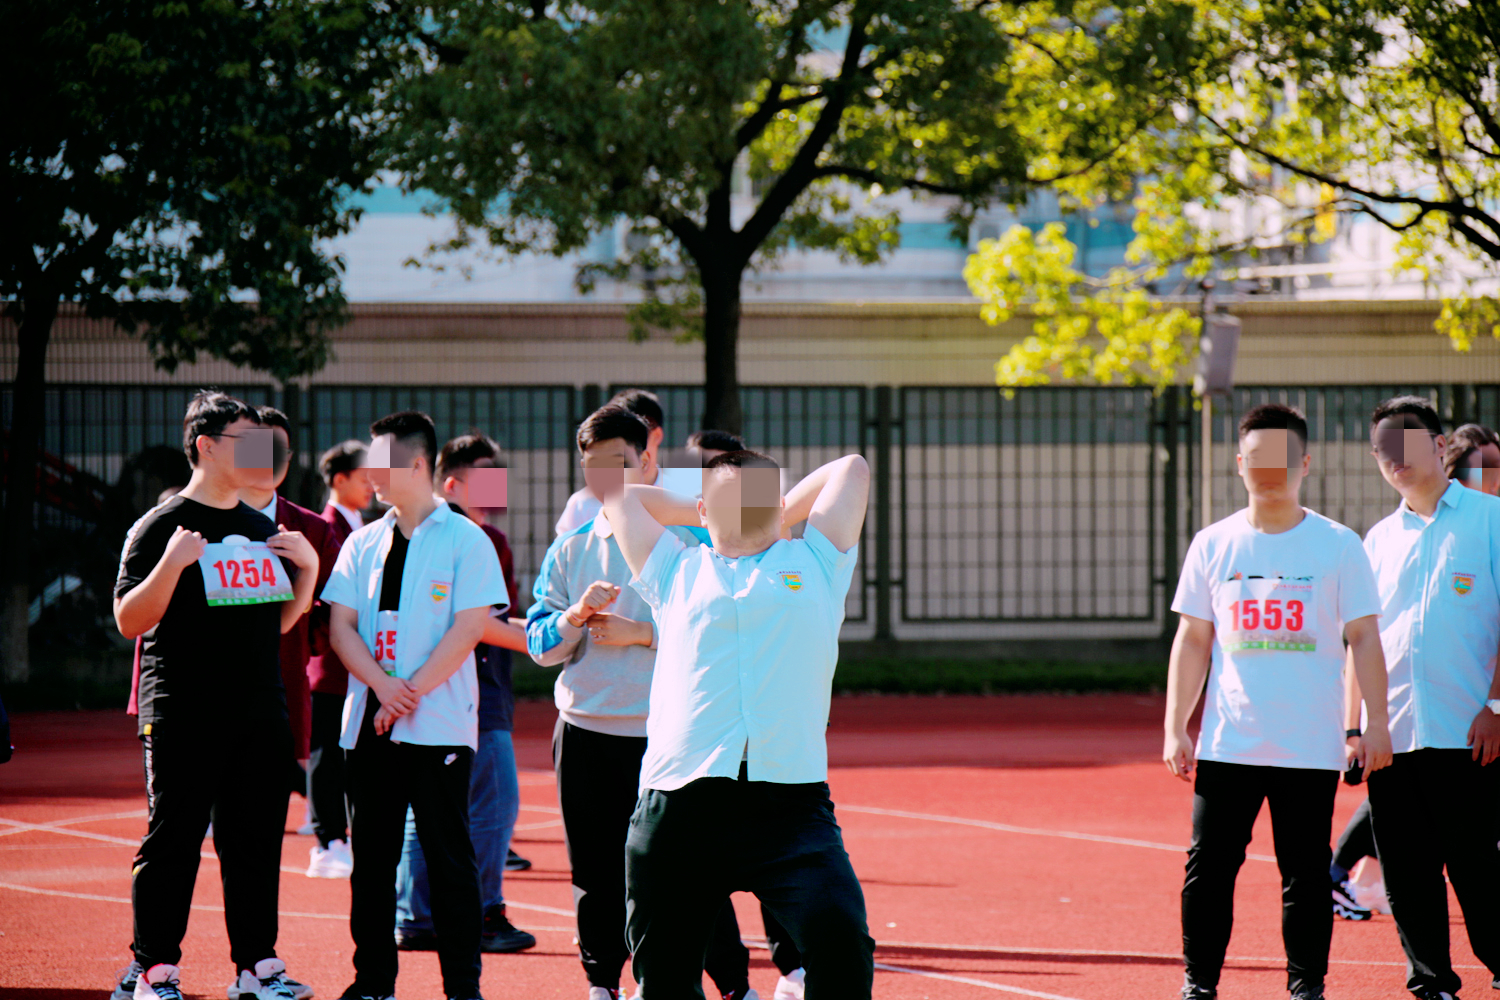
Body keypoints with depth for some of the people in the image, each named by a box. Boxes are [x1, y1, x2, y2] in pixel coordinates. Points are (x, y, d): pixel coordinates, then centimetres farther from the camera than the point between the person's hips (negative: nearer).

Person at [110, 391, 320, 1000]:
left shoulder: (264, 531, 16)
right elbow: (129, 620, -10)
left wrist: (308, 568, 7)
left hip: (262, 714, 6)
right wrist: (171, 563, -23)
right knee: (172, 841, -4)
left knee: (257, 840, 8)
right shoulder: (161, 527, -5)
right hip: (184, 715, -6)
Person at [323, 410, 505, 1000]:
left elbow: (469, 628, -9)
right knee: (371, 857, 7)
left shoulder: (465, 541, -1)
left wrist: (412, 691, -13)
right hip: (368, 723, 5)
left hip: (439, 725, -5)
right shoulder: (363, 543, 12)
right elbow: (340, 626, 6)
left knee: (449, 859, -4)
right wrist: (383, 685, -11)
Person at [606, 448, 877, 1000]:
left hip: (790, 803, -1)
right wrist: (710, 515, 36)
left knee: (839, 933, -23)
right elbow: (618, 492, 33)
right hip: (677, 805, 1)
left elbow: (851, 468, 28)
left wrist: (776, 516, 36)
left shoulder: (814, 564, 20)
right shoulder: (677, 572, 22)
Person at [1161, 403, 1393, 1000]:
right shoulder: (1213, 545, 7)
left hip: (1311, 748, -1)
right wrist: (1175, 729, 4)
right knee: (1208, 866, -1)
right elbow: (1192, 641, 10)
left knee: (1305, 872, 1)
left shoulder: (1338, 546, 2)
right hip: (1226, 743, 2)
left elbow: (1364, 638, 3)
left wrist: (1376, 723, -4)